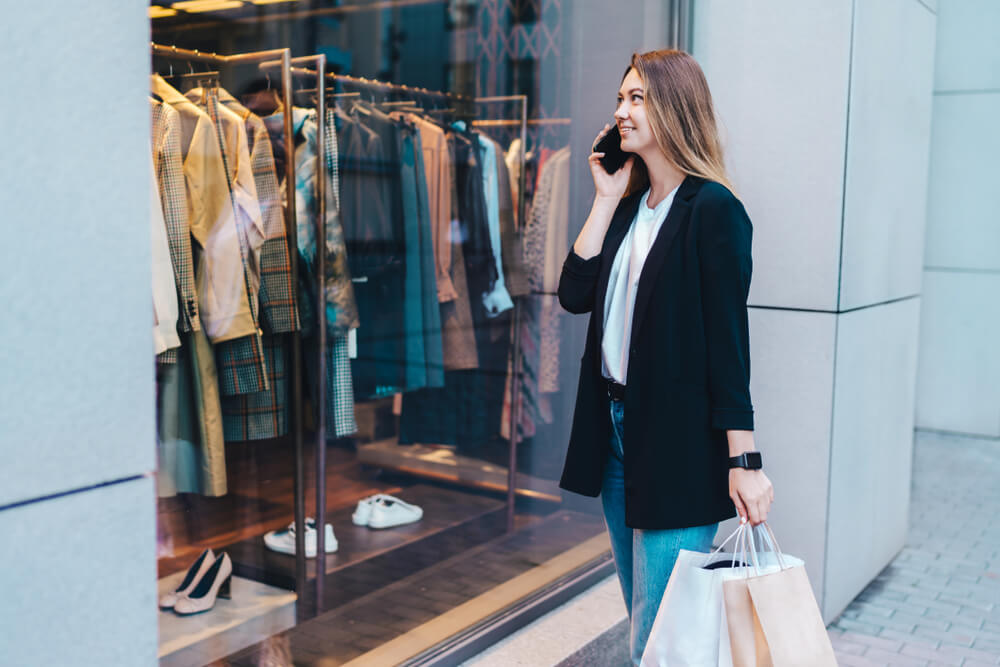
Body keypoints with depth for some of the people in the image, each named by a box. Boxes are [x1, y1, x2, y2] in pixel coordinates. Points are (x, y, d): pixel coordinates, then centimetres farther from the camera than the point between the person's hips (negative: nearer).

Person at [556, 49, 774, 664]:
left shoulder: (714, 210, -12)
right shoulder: (630, 207, 12)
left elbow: (729, 341, -16)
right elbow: (575, 294, 2)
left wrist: (743, 462, -17)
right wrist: (607, 199, 0)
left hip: (678, 441, -8)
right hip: (615, 429, 8)